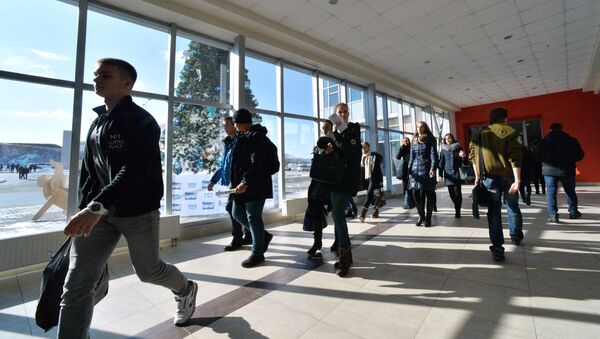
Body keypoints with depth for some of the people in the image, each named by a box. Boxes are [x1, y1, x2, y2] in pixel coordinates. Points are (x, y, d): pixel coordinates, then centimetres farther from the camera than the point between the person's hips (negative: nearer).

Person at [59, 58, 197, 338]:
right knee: (76, 285, 2)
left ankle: (186, 290, 41)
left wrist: (96, 207, -33)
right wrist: (84, 209, 12)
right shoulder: (97, 122, 13)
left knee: (148, 270, 11)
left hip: (138, 211, -6)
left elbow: (135, 170, -24)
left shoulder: (141, 121, -11)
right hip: (99, 211, 6)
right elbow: (88, 171, 17)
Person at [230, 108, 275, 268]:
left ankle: (257, 253, 13)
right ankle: (264, 236, 30)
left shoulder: (257, 137, -12)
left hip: (255, 185, -10)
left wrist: (245, 182, -28)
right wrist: (237, 182, 24)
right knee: (238, 214, 14)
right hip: (243, 184, 10)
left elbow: (256, 164, -23)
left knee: (253, 217, -3)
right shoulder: (244, 137, 18)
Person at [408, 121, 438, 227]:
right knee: (416, 193, -1)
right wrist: (409, 169, 9)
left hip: (427, 169, -3)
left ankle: (428, 218, 11)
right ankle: (421, 215, 16)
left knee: (429, 193, 0)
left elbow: (433, 155, -5)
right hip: (415, 169, 4)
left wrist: (433, 168, -17)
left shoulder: (431, 139, 4)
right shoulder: (414, 140, 17)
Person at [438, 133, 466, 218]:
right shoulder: (443, 150, 7)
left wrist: (463, 156, -14)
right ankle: (457, 208, 24)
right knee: (451, 193, 5)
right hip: (448, 174, 1)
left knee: (457, 193, -6)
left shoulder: (458, 148, 5)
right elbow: (441, 162, 8)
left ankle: (457, 211, 2)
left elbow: (463, 162, 7)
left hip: (457, 173, -1)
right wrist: (441, 173, 4)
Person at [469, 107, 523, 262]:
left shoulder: (479, 134, 6)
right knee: (513, 207, 20)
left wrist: (477, 176, 11)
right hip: (507, 175, -1)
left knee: (494, 210, 4)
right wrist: (517, 180, -12)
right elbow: (515, 157, -11)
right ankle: (516, 237, 38)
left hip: (489, 177, 1)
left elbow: (473, 156, 5)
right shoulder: (509, 132, -3)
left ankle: (497, 246, -1)